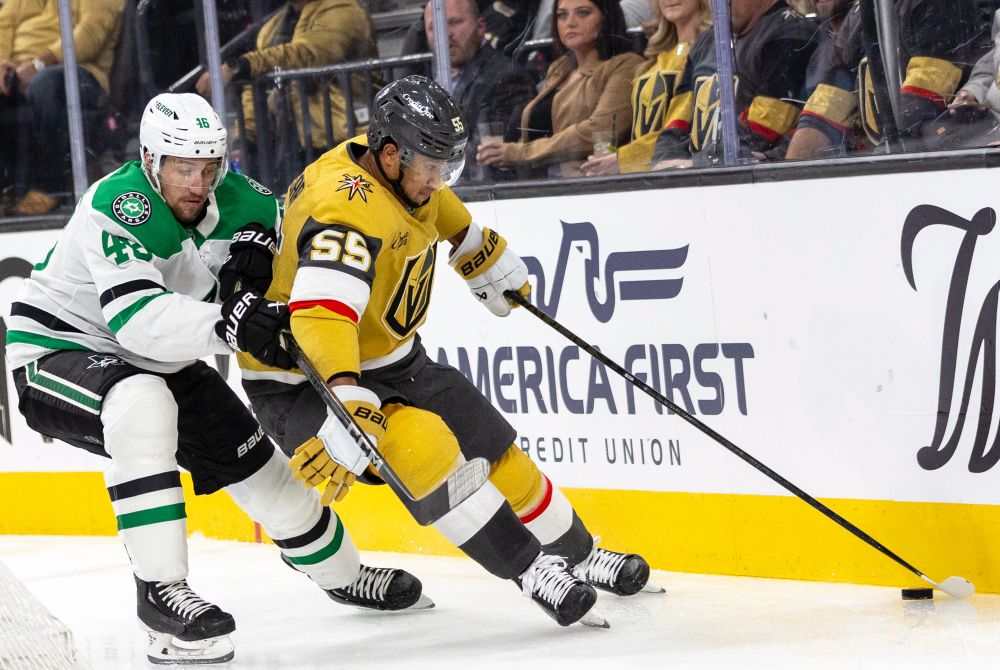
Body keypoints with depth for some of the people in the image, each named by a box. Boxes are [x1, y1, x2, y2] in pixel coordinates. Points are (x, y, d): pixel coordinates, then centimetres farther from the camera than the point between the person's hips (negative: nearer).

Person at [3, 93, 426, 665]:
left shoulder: (223, 192, -9)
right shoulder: (116, 208, -31)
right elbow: (137, 318, -43)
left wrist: (257, 240, -15)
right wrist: (228, 324, -57)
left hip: (158, 361, 8)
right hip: (56, 352, -8)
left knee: (252, 458, 11)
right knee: (142, 407, -38)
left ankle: (342, 574, 37)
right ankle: (161, 592, -34)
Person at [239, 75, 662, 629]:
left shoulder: (404, 166, -5)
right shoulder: (347, 208, -34)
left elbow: (438, 208, 21)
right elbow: (321, 312, -49)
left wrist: (492, 264, 34)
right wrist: (349, 413, -62)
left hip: (387, 358, 10)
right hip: (298, 384, -9)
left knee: (491, 442, 11)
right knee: (422, 446, -29)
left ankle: (575, 553, 30)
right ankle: (528, 567, -18)